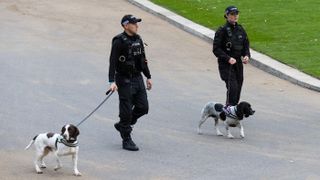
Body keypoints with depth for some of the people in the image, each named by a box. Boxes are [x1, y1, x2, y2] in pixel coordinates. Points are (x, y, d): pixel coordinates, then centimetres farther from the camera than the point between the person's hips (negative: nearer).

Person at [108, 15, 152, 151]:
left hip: (137, 78, 7)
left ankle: (122, 125, 28)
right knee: (126, 111, -3)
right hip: (124, 80, -7)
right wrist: (112, 81, -27)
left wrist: (148, 77, 24)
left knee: (143, 108, 5)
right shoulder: (119, 41, -14)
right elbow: (113, 62, -18)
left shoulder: (138, 39, 10)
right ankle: (127, 141, 7)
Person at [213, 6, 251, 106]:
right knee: (232, 87, -18)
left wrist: (246, 56, -3)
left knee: (238, 87, 6)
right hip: (226, 64, -6)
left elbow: (246, 46, 17)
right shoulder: (222, 31, -9)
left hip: (238, 63, 6)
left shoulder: (240, 30, 9)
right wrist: (228, 58, -20)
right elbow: (216, 49, -10)